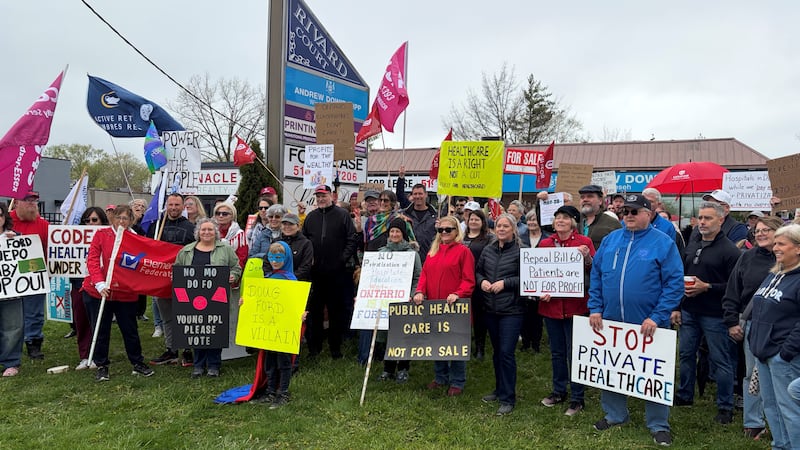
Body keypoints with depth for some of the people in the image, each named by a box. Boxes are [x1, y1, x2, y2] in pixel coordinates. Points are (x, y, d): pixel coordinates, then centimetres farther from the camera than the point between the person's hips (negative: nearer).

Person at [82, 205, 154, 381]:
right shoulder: (101, 235, -2)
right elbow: (92, 260, -9)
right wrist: (100, 283, -19)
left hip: (125, 294, 1)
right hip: (98, 292, -1)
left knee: (130, 330, 9)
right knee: (101, 331, 9)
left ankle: (138, 364, 25)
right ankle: (101, 366, 24)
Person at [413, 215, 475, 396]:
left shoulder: (463, 251, -4)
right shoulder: (432, 251, 14)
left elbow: (469, 280, -9)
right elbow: (424, 274, 11)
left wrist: (458, 294, -24)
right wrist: (420, 291, -6)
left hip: (454, 306, -6)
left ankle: (457, 382, 16)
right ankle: (441, 377, 29)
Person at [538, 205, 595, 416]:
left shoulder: (584, 242, -3)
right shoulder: (545, 243, 5)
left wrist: (586, 257, -21)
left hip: (575, 305, -4)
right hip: (551, 305, 4)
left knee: (574, 354, 2)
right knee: (557, 352, 16)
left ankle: (577, 399, 14)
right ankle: (559, 391, 31)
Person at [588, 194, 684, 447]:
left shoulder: (663, 243, -7)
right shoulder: (610, 240, 5)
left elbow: (675, 283, -12)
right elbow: (596, 276, 8)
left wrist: (657, 317, -18)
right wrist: (595, 309, 0)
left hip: (648, 324, -4)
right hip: (610, 321, 4)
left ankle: (658, 425, 24)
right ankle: (615, 415, 35)